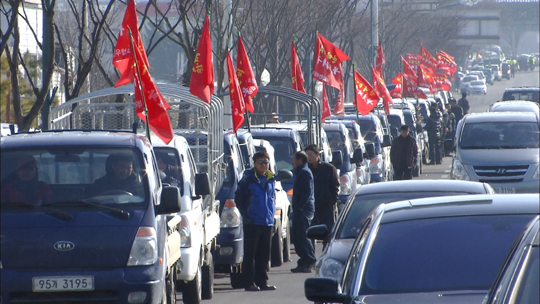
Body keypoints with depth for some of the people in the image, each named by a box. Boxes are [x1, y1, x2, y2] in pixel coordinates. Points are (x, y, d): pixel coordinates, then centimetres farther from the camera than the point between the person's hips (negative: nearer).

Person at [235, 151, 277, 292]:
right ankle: (249, 283, -1)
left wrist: (271, 213, 13)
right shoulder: (248, 179, -5)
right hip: (252, 223, -5)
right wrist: (245, 214, -9)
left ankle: (262, 281, 15)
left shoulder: (271, 179, 11)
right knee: (250, 254, -3)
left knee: (264, 255, 9)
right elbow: (238, 198, -3)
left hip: (268, 222, 6)